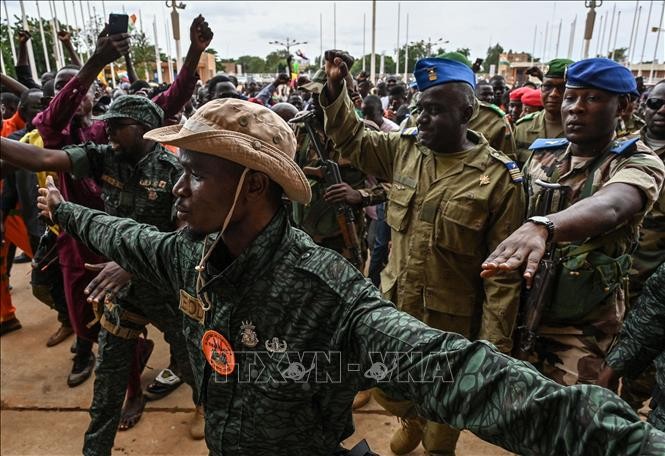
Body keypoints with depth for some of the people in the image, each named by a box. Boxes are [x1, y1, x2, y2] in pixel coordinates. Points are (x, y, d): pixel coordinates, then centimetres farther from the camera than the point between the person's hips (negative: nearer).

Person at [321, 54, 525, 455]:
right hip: (395, 303, 5)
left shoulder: (499, 179, -16)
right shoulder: (404, 148, -3)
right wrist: (335, 91, -8)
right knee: (384, 386, 25)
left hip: (450, 320, -4)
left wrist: (494, 345, -13)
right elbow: (352, 140, 10)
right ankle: (412, 419, 58)